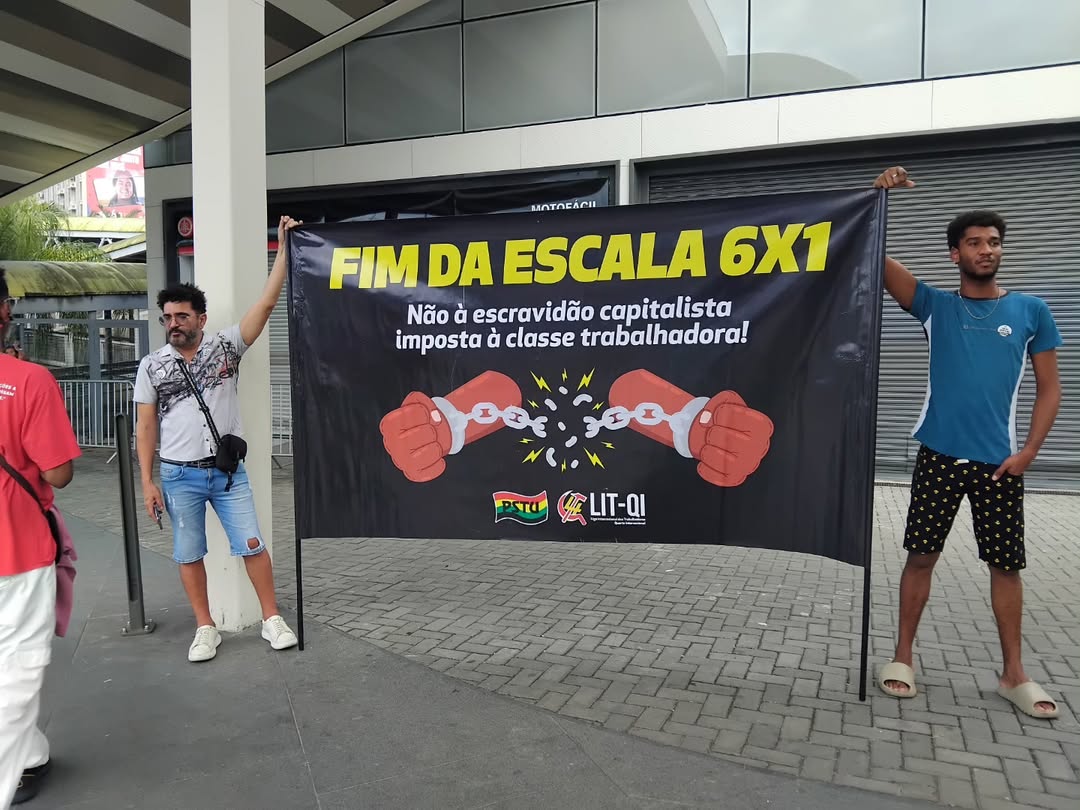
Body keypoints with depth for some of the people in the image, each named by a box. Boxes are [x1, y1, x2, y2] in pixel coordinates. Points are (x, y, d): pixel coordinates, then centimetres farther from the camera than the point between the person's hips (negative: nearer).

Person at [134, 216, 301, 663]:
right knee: (189, 555, 9)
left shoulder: (226, 345, -3)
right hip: (179, 476, 1)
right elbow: (145, 427, 2)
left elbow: (265, 304, -11)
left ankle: (272, 619, 16)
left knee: (251, 545, 2)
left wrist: (283, 247, -16)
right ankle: (206, 628, 23)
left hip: (229, 471, -1)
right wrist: (147, 482, -3)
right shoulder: (152, 365, 1)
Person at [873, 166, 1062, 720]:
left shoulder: (1031, 312, 5)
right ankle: (902, 656, 17)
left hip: (1000, 461, 1)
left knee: (1006, 564, 9)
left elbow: (1049, 389, 6)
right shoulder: (935, 306, 3)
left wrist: (1028, 451, -4)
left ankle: (1013, 673, 23)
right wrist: (880, 197, -17)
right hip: (939, 454, -1)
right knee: (921, 556, 4)